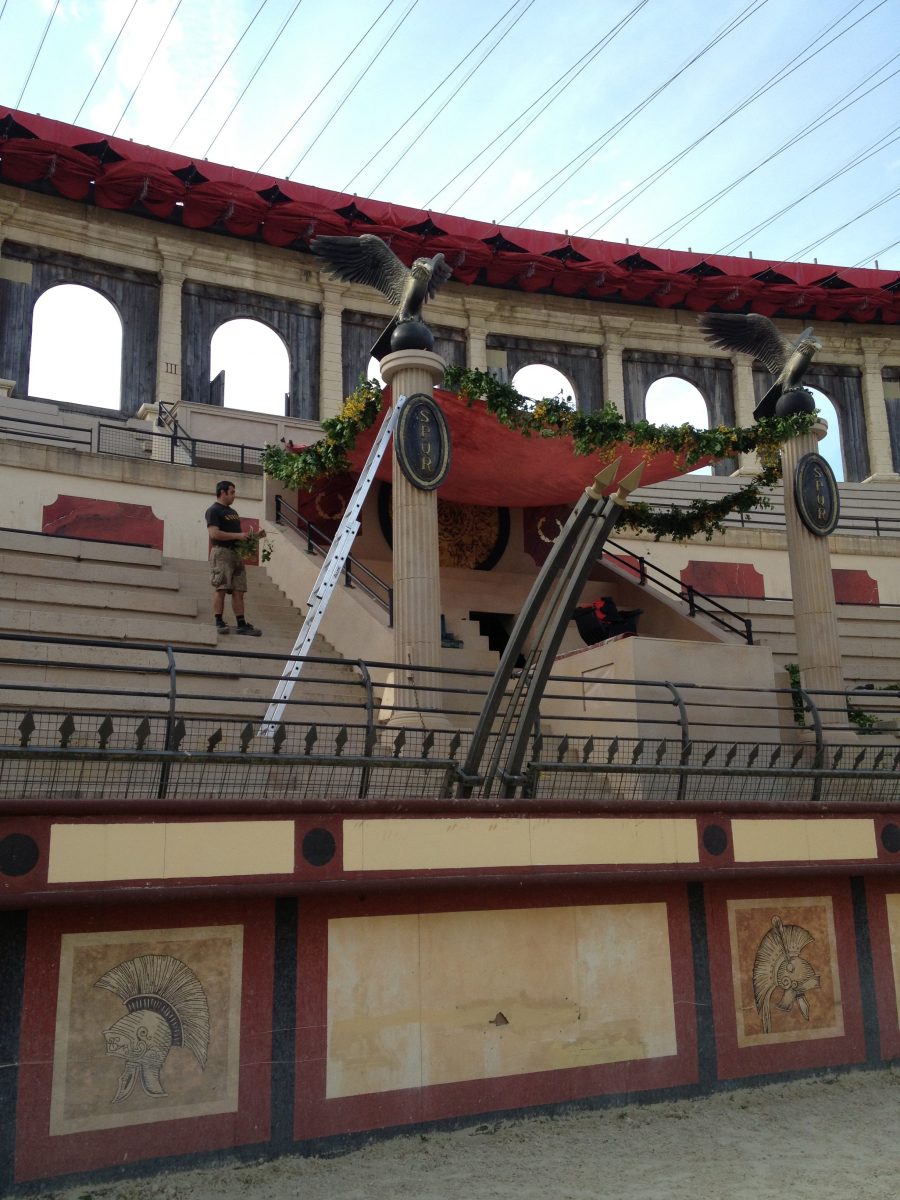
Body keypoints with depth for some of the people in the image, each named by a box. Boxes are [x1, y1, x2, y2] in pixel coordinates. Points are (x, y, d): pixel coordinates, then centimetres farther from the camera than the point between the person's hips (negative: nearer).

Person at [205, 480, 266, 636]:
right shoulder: (214, 511, -4)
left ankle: (241, 624, 4)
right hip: (221, 552, -8)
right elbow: (214, 533, -16)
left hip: (236, 553, 8)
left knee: (238, 591, 4)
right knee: (221, 589, -10)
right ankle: (219, 623, -8)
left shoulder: (232, 512, 23)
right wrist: (237, 536, -18)